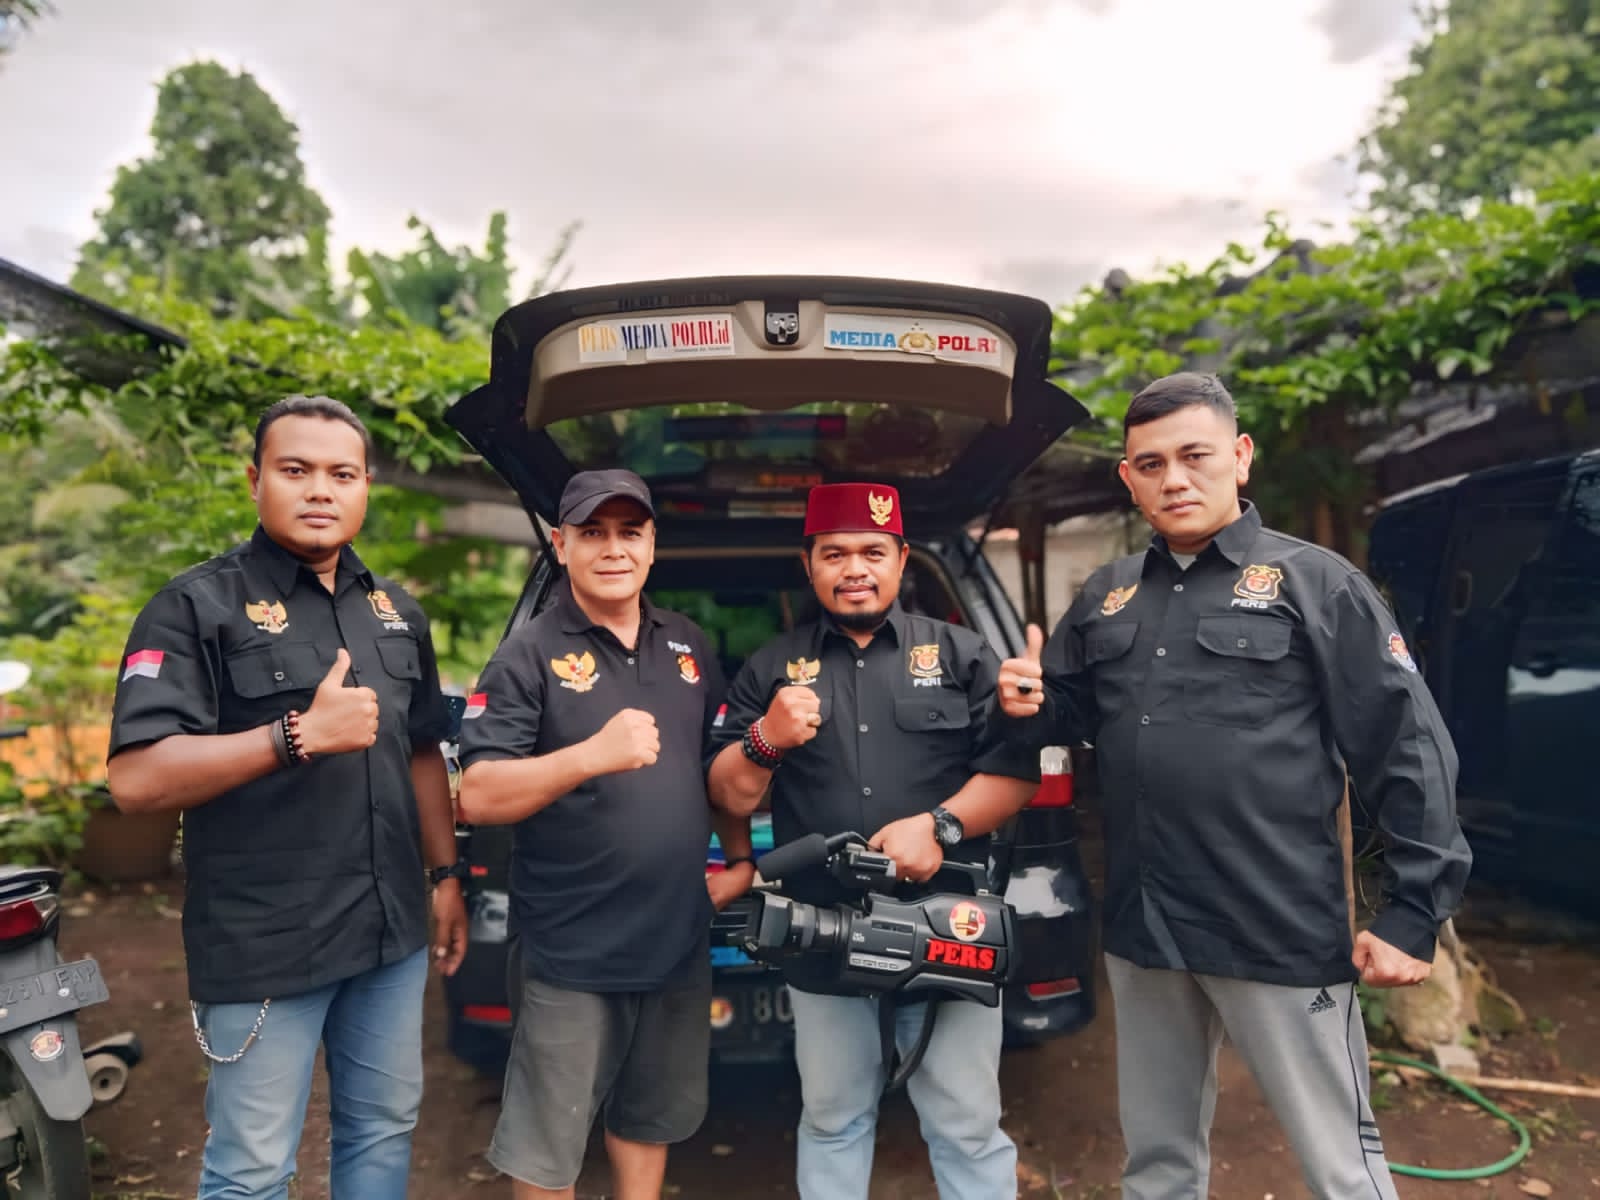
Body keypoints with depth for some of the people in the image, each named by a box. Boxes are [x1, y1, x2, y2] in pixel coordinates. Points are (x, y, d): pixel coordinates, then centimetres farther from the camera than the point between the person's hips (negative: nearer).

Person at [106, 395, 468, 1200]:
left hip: (393, 930, 6)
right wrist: (298, 734, -25)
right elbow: (134, 780, -18)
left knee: (385, 1131, 19)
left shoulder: (396, 611, 9)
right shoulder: (197, 605, -10)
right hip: (263, 945, -5)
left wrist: (445, 875, 13)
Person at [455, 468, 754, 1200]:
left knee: (650, 1118, 23)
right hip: (573, 949, -5)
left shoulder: (689, 646, 6)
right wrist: (593, 755, -31)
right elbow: (477, 797, -19)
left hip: (680, 937, 5)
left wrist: (740, 858, 11)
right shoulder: (530, 656, -11)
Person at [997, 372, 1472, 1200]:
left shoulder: (1315, 582, -6)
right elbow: (1076, 715, 20)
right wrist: (1032, 706, -3)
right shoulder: (1105, 596, 9)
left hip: (1281, 930, -5)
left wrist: (1414, 914, -9)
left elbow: (1410, 753, -7)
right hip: (1140, 928, 5)